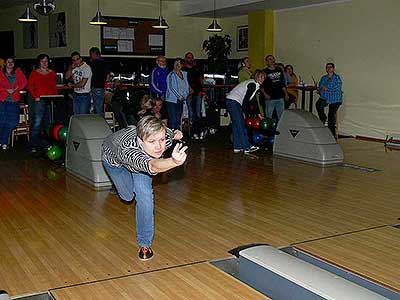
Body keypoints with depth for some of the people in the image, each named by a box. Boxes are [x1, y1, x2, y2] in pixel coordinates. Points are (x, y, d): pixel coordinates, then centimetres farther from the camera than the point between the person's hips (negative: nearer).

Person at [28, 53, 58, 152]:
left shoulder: (52, 73, 15)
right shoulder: (34, 73, 5)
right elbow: (30, 87, 2)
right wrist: (35, 97, -10)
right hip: (39, 100, -4)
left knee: (48, 122, 7)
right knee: (37, 121, -10)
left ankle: (44, 142, 17)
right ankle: (32, 145, -8)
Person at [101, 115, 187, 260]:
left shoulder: (166, 136, -39)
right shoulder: (128, 149, -53)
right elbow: (152, 166, -73)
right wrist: (173, 161, -89)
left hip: (140, 156, 2)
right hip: (112, 157, -2)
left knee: (144, 193, -16)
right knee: (128, 196, 13)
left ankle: (145, 243, 1)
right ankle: (117, 185, 51)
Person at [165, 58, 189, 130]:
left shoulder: (184, 74, 12)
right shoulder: (171, 75, -5)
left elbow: (187, 86, 14)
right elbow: (171, 88, -11)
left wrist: (184, 96, -1)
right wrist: (180, 97, -12)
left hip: (181, 100, 6)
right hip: (172, 99, -6)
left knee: (178, 119, 7)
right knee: (173, 120, -9)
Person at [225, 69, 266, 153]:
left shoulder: (255, 85, 18)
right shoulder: (253, 84, -13)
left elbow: (253, 100, 23)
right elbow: (246, 99, -18)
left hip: (231, 100, 11)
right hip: (233, 101, -11)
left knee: (236, 124, 10)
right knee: (240, 124, -11)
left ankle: (237, 147, 13)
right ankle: (247, 147, -12)